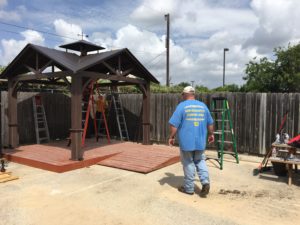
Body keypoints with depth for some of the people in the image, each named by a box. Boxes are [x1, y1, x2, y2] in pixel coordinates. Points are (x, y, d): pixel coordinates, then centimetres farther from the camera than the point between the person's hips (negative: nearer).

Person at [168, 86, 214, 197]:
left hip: (186, 141, -4)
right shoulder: (203, 106, 8)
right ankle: (205, 182, 3)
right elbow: (210, 123, 16)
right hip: (200, 141, 4)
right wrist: (211, 134, 29)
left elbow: (174, 124, -12)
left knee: (188, 163, 5)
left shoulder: (182, 106, -8)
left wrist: (172, 137, 0)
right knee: (200, 161, 19)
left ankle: (189, 188, 14)